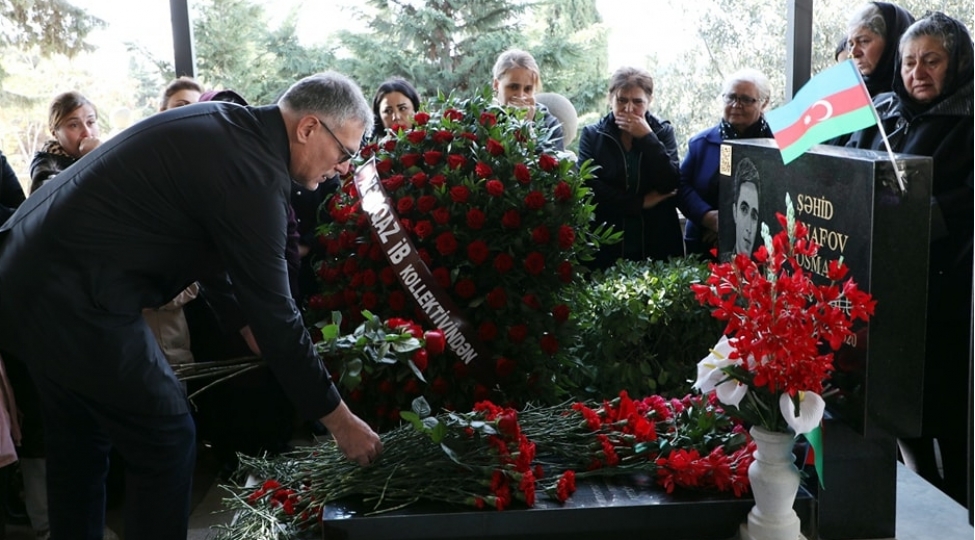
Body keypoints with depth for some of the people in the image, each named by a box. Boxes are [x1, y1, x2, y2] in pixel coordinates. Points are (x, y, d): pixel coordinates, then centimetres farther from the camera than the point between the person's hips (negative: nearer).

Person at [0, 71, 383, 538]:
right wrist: (339, 419, -10)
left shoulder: (226, 122, 10)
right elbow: (274, 313, -18)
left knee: (80, 443, 22)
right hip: (75, 299, -10)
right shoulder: (252, 169, -19)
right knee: (167, 442, 1)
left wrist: (246, 322, 21)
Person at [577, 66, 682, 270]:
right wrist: (640, 203, -10)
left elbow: (671, 185, -7)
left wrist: (647, 138, -11)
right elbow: (590, 187, -9)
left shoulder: (663, 131, 7)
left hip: (657, 245, 1)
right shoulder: (592, 135, 4)